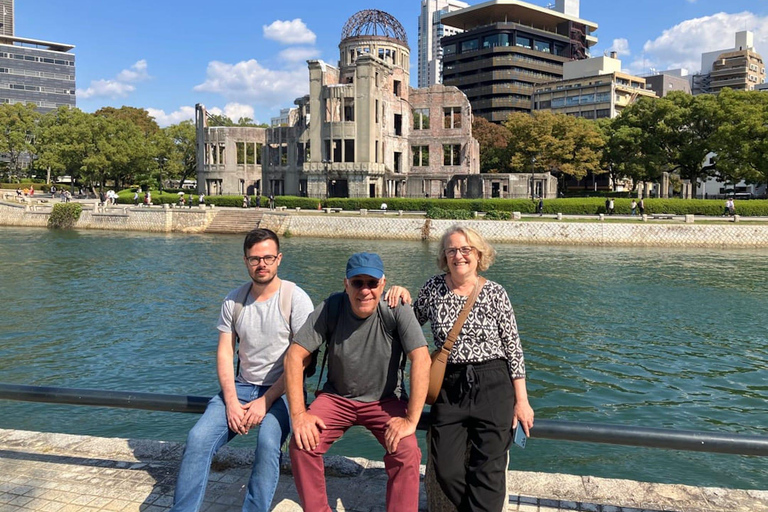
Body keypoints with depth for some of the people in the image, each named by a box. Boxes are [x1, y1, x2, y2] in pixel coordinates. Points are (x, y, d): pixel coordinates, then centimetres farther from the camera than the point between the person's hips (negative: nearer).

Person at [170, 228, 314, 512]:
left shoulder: (296, 299, -8)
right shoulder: (233, 300, 5)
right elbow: (224, 353, 4)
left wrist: (266, 401, -15)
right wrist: (231, 402, -9)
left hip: (282, 390, -4)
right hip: (241, 386, 4)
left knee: (268, 444, -31)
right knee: (198, 439, -17)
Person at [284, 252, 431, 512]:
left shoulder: (396, 310, -19)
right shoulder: (330, 308, -15)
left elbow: (421, 360, -23)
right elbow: (295, 356, -13)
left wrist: (411, 420, -27)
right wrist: (298, 414, -19)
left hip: (385, 400, -1)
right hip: (337, 397, 2)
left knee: (407, 452, -25)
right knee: (301, 443, -19)